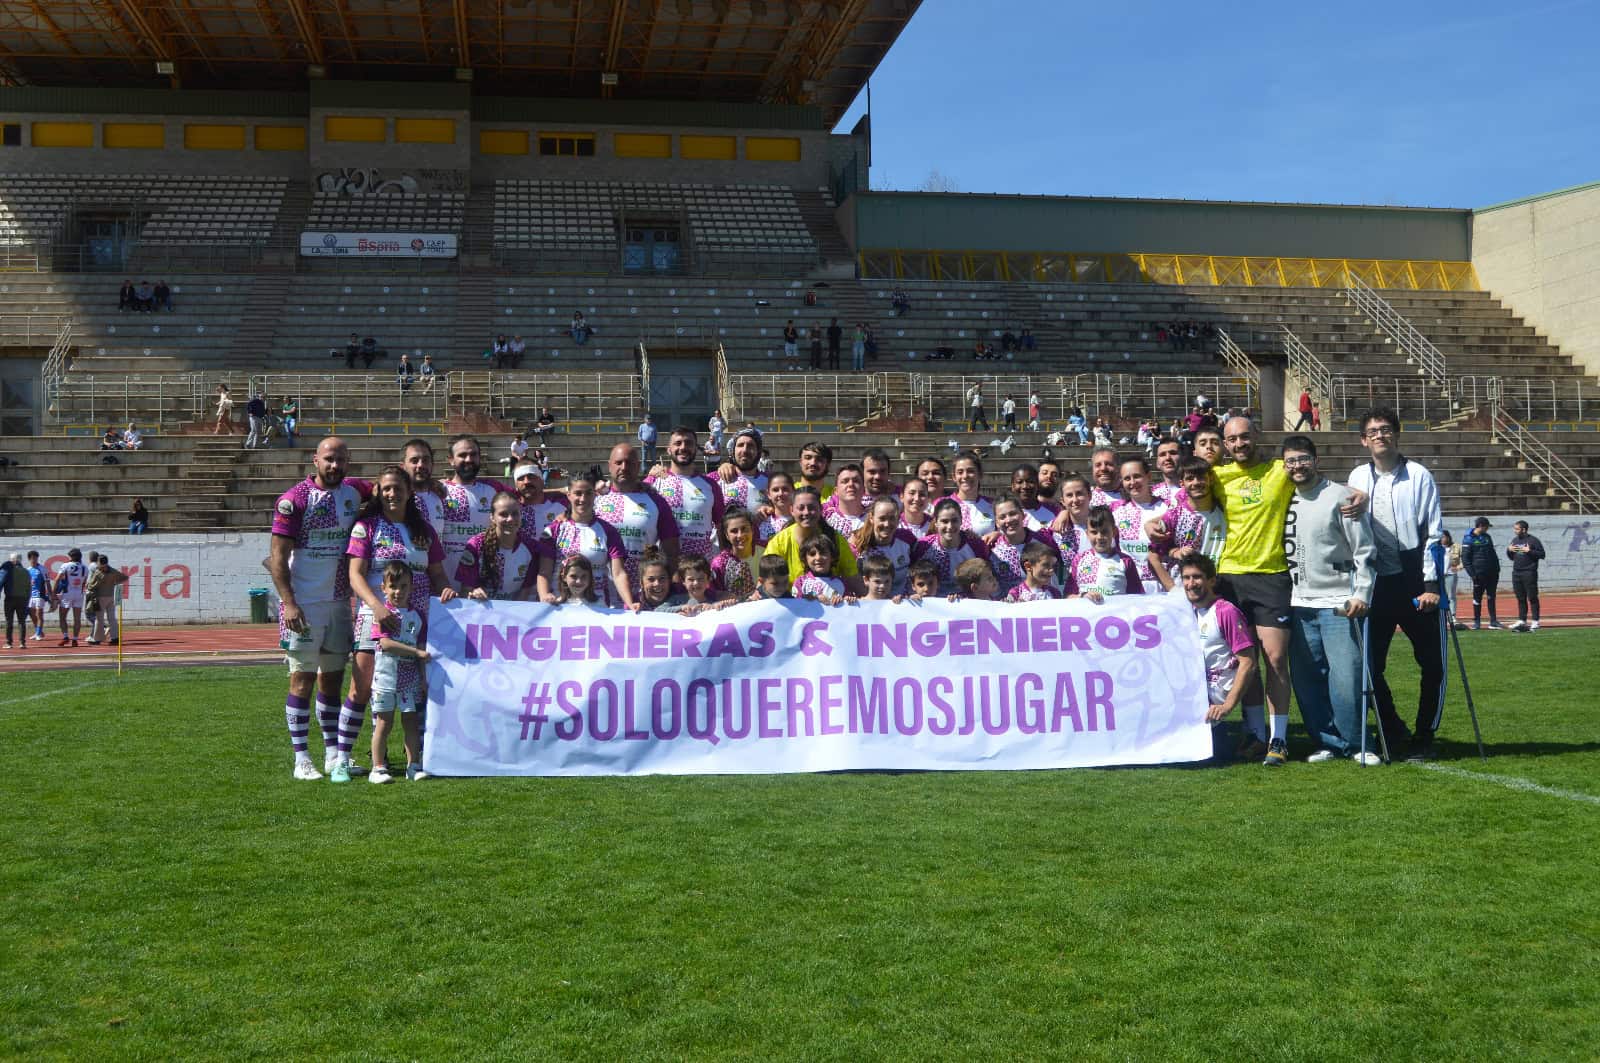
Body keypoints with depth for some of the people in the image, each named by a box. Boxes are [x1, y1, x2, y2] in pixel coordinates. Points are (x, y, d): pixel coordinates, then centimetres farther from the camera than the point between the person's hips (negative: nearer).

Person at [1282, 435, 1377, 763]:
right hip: (1300, 604, 5)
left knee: (1345, 675, -9)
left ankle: (1355, 743, 4)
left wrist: (1362, 594, -14)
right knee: (1306, 678, 4)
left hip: (1338, 602, -5)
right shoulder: (1285, 500, 11)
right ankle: (1329, 742, 14)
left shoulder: (1340, 496, -4)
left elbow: (1364, 550, -6)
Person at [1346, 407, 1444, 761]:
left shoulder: (1419, 476, -2)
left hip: (1415, 582, -2)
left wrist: (1431, 584, -10)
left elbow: (1434, 532, -4)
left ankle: (1424, 736, 14)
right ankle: (1391, 731, 20)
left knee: (1432, 663, 0)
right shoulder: (1358, 478, 6)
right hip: (1376, 582, 3)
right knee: (1370, 664, 1)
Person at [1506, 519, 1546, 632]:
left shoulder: (1533, 540, -5)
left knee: (1532, 598, -3)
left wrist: (1529, 551, -17)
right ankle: (1521, 621, 14)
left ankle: (1535, 622, 0)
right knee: (1520, 598, 9)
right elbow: (1511, 557, 23)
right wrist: (1509, 550, 3)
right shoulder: (1514, 540, 15)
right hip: (1516, 573, 6)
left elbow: (1542, 555, -7)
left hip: (1529, 573, -6)